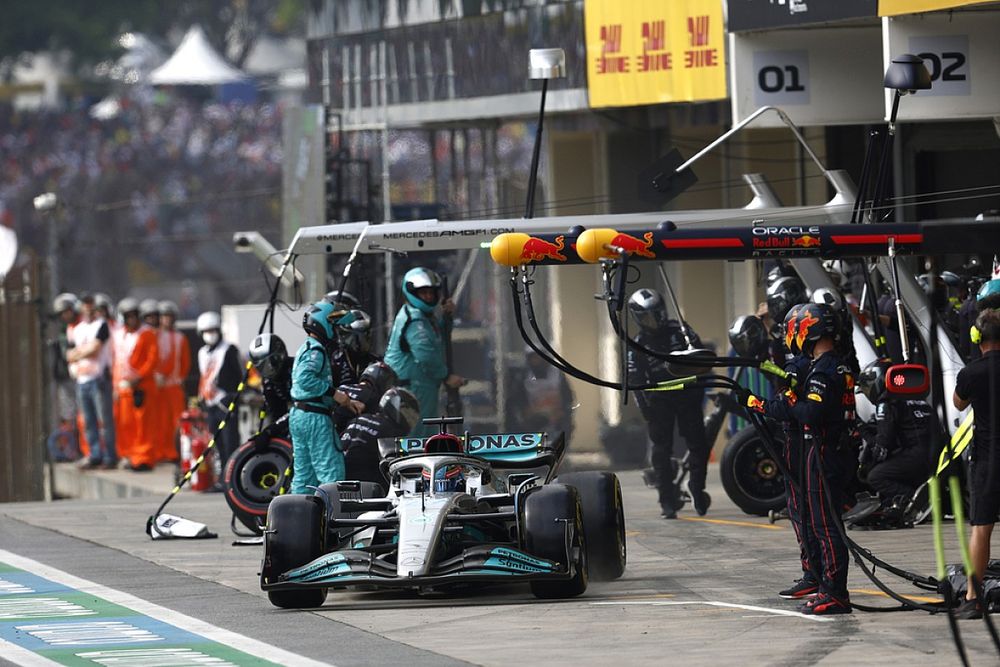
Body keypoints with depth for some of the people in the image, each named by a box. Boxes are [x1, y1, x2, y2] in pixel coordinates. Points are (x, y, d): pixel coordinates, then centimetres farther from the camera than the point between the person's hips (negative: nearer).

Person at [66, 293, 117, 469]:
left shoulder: (102, 326, -1)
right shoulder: (76, 329, 19)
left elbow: (94, 349, -10)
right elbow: (70, 355, 15)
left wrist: (77, 354, 5)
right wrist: (84, 351, -3)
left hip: (99, 378, -7)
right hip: (82, 380, 7)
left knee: (105, 419, -8)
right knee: (88, 421, 8)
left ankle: (110, 456, -7)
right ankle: (95, 455, 14)